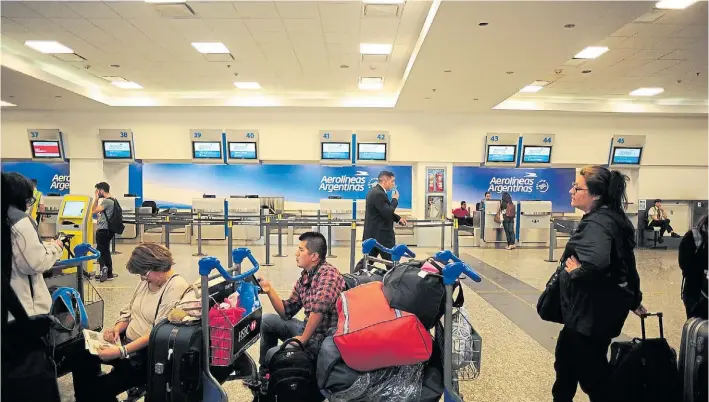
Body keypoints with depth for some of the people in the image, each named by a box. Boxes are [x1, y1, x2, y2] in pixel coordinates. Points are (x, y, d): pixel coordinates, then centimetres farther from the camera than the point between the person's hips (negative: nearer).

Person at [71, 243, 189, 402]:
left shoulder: (177, 288, -21)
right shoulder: (147, 280, 7)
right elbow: (129, 311, 16)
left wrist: (121, 351, -26)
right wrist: (117, 328, -4)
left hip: (150, 353, -8)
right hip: (128, 341, 9)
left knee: (102, 388, -16)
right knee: (81, 351, -6)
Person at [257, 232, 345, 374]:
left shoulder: (328, 273, -19)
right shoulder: (304, 278, 7)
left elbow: (318, 309, -32)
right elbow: (287, 312, 11)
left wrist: (303, 339, -23)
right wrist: (269, 290, 0)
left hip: (325, 337, -8)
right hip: (308, 329, 8)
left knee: (273, 354, -13)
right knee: (267, 321, 13)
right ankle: (265, 372, 28)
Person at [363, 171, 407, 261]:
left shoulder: (375, 191, 14)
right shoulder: (378, 194, -20)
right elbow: (387, 213, -24)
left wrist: (398, 218, 14)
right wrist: (395, 199, -10)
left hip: (373, 234, 10)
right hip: (381, 235, -10)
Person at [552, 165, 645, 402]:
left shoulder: (596, 223, -22)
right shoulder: (611, 218, 9)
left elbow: (596, 262, -42)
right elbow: (624, 262, 18)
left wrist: (576, 272, -22)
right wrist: (633, 300, 25)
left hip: (593, 311, -10)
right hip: (595, 309, 10)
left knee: (591, 372, 5)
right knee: (566, 358, 23)